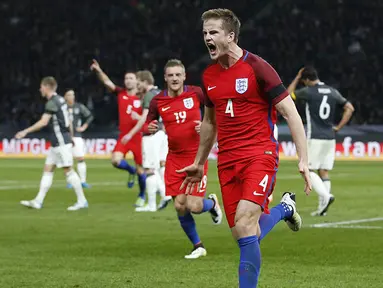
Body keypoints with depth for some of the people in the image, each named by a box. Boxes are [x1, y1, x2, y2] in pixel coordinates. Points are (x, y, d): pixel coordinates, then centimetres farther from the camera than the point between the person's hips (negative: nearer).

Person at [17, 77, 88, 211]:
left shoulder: (52, 103, -15)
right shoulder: (60, 100, 15)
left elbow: (43, 122, -23)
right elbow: (68, 121, 20)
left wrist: (25, 131, -21)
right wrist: (71, 137, 27)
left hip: (61, 143, -10)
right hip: (57, 143, 10)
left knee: (68, 170, -6)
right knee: (48, 169, 8)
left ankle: (82, 201, -3)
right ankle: (38, 201, 8)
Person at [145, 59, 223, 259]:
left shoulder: (196, 93, -6)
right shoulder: (157, 101, 0)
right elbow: (147, 126, 10)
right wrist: (149, 128, -13)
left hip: (196, 156, -3)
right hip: (174, 158, 3)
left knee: (194, 206, -12)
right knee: (180, 206, -2)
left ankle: (212, 203, 25)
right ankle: (197, 246, 18)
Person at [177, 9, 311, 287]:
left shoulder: (256, 67, -9)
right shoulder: (209, 76, 10)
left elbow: (291, 113, -9)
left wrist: (303, 160, -15)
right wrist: (199, 164, 30)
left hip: (259, 155, -6)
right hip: (227, 161, 6)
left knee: (244, 224, -23)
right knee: (241, 232, 3)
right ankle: (285, 208, 32)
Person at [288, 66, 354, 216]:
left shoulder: (309, 91, -8)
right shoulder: (333, 92, 8)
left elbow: (288, 95, 7)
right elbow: (350, 108, 6)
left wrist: (297, 78, 15)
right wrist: (338, 128, 8)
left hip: (315, 138, -6)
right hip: (330, 138, 6)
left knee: (308, 170, 0)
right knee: (324, 172, 8)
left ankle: (326, 196, -21)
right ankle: (322, 208, 4)